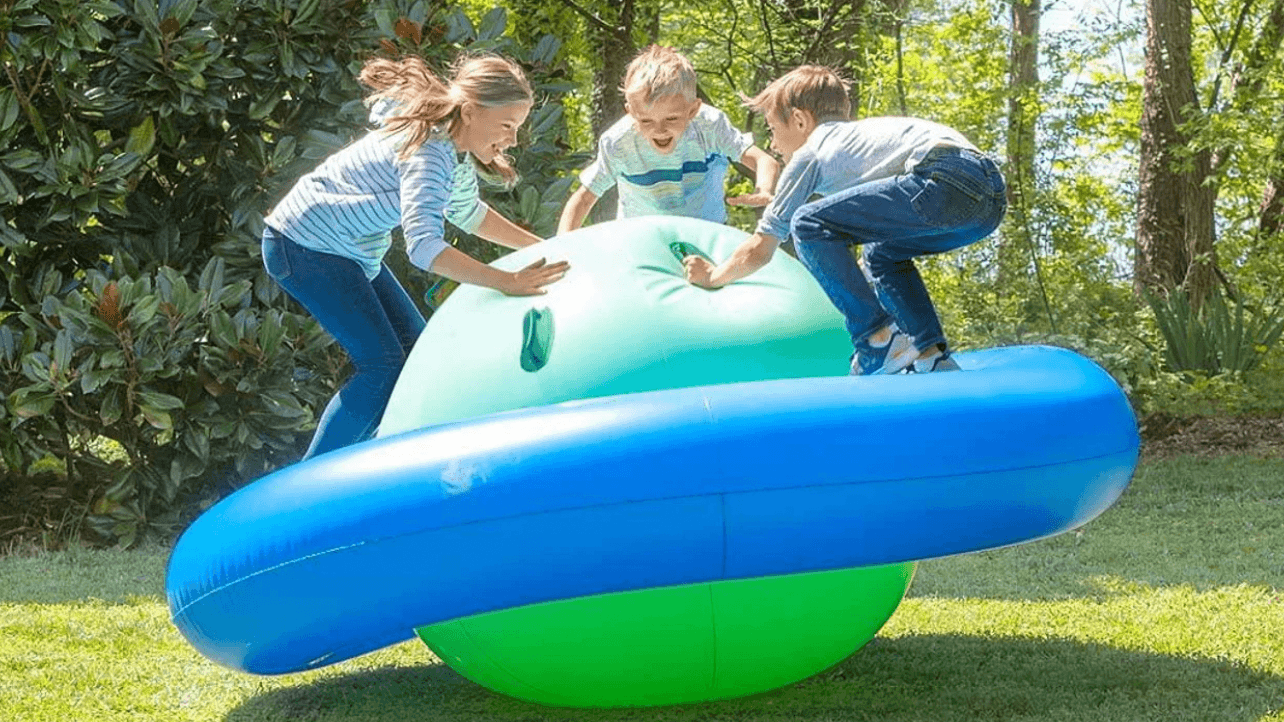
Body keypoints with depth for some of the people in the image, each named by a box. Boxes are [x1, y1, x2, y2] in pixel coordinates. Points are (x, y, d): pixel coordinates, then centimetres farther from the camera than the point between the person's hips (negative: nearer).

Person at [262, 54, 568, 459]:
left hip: (350, 250, 10)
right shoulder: (431, 153, -30)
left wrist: (539, 248, 10)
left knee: (416, 349, 10)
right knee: (383, 366, -15)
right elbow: (424, 246, -43)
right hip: (305, 247, -10)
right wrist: (508, 282, -48)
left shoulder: (454, 145, 1)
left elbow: (466, 211, 18)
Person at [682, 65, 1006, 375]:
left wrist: (712, 276, 35)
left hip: (946, 182, -9)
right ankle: (933, 356, 17)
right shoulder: (859, 136, 36)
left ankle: (878, 340, -3)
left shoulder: (809, 155, 13)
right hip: (991, 192, 9)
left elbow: (758, 251, 18)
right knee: (880, 251, 32)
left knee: (809, 225, -3)